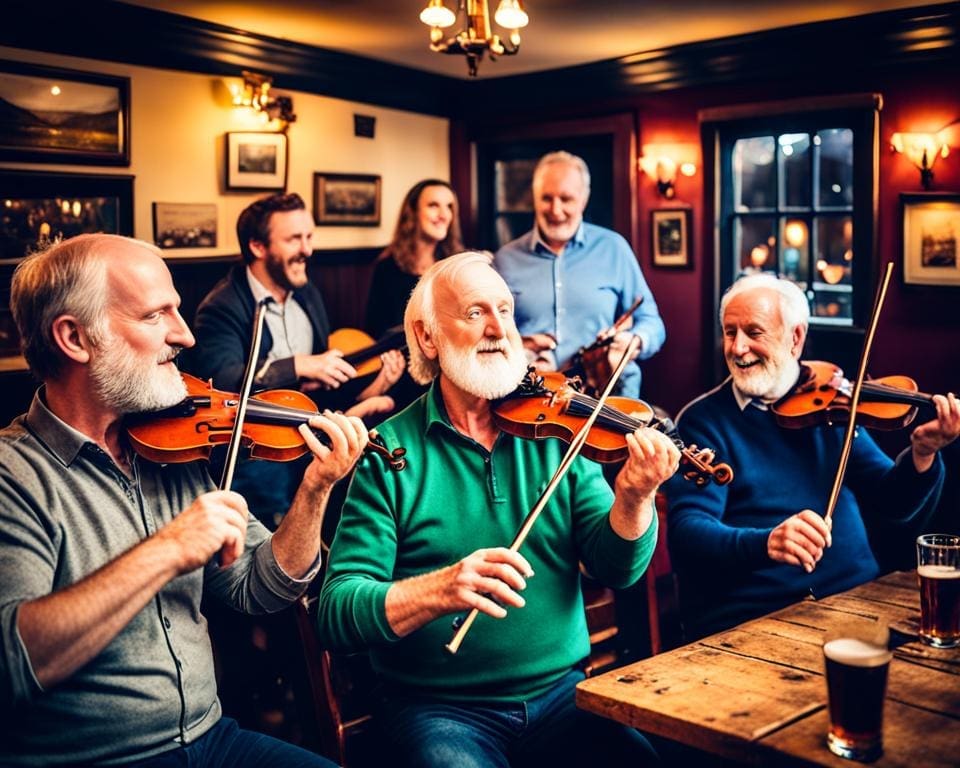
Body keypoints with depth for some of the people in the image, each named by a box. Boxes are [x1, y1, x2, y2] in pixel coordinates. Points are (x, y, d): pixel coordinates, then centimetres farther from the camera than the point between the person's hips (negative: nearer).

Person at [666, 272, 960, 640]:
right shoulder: (702, 420, 1)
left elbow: (892, 510, 8)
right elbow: (686, 534, -13)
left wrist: (922, 456, -12)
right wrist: (764, 543, -32)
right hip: (744, 622, -5)